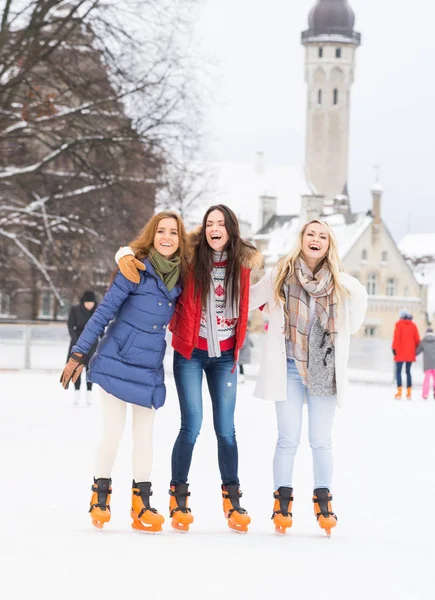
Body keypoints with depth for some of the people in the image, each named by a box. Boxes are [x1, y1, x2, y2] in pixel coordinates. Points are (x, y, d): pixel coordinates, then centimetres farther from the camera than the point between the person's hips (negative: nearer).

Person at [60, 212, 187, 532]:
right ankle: (100, 497, 12)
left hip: (150, 369, 4)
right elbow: (104, 312, -9)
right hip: (118, 362, -4)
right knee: (113, 431, -2)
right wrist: (79, 354, -10)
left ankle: (142, 503, 13)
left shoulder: (180, 275, 2)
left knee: (144, 434, 7)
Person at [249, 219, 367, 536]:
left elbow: (360, 296, 20)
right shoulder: (280, 276, -3)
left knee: (321, 441, 4)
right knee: (288, 440, 0)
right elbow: (249, 298, 8)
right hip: (289, 368, -1)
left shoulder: (342, 284, -1)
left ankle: (323, 503, 15)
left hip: (324, 370, 1)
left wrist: (345, 334, 19)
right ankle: (282, 503, 8)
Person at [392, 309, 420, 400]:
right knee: (408, 371, 12)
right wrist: (416, 350, 18)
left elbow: (396, 337, -12)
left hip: (400, 352, -4)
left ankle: (399, 393, -11)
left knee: (398, 371, 1)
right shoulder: (413, 325, 7)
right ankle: (409, 393, 6)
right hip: (410, 353, 4)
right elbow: (417, 339, 7)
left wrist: (394, 348, -10)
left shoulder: (399, 324, -3)